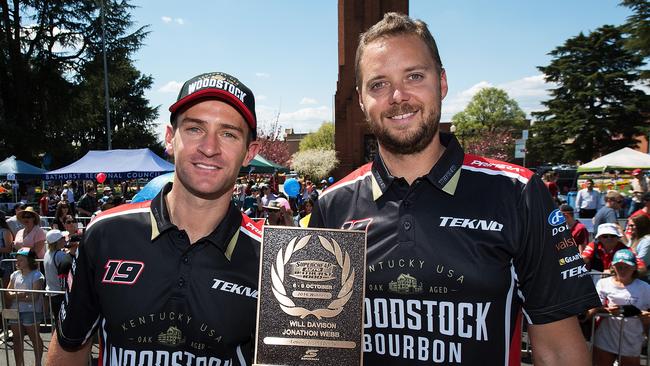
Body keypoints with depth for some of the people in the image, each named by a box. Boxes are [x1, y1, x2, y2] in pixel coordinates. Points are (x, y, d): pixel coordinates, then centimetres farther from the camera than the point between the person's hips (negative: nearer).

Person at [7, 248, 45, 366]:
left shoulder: (36, 275, -11)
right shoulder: (15, 274, 9)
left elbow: (34, 297, -17)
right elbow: (8, 292, 7)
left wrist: (16, 297, -14)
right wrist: (17, 294, -14)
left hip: (31, 312, -6)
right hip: (15, 311, 6)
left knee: (34, 337, 7)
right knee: (17, 339, 12)